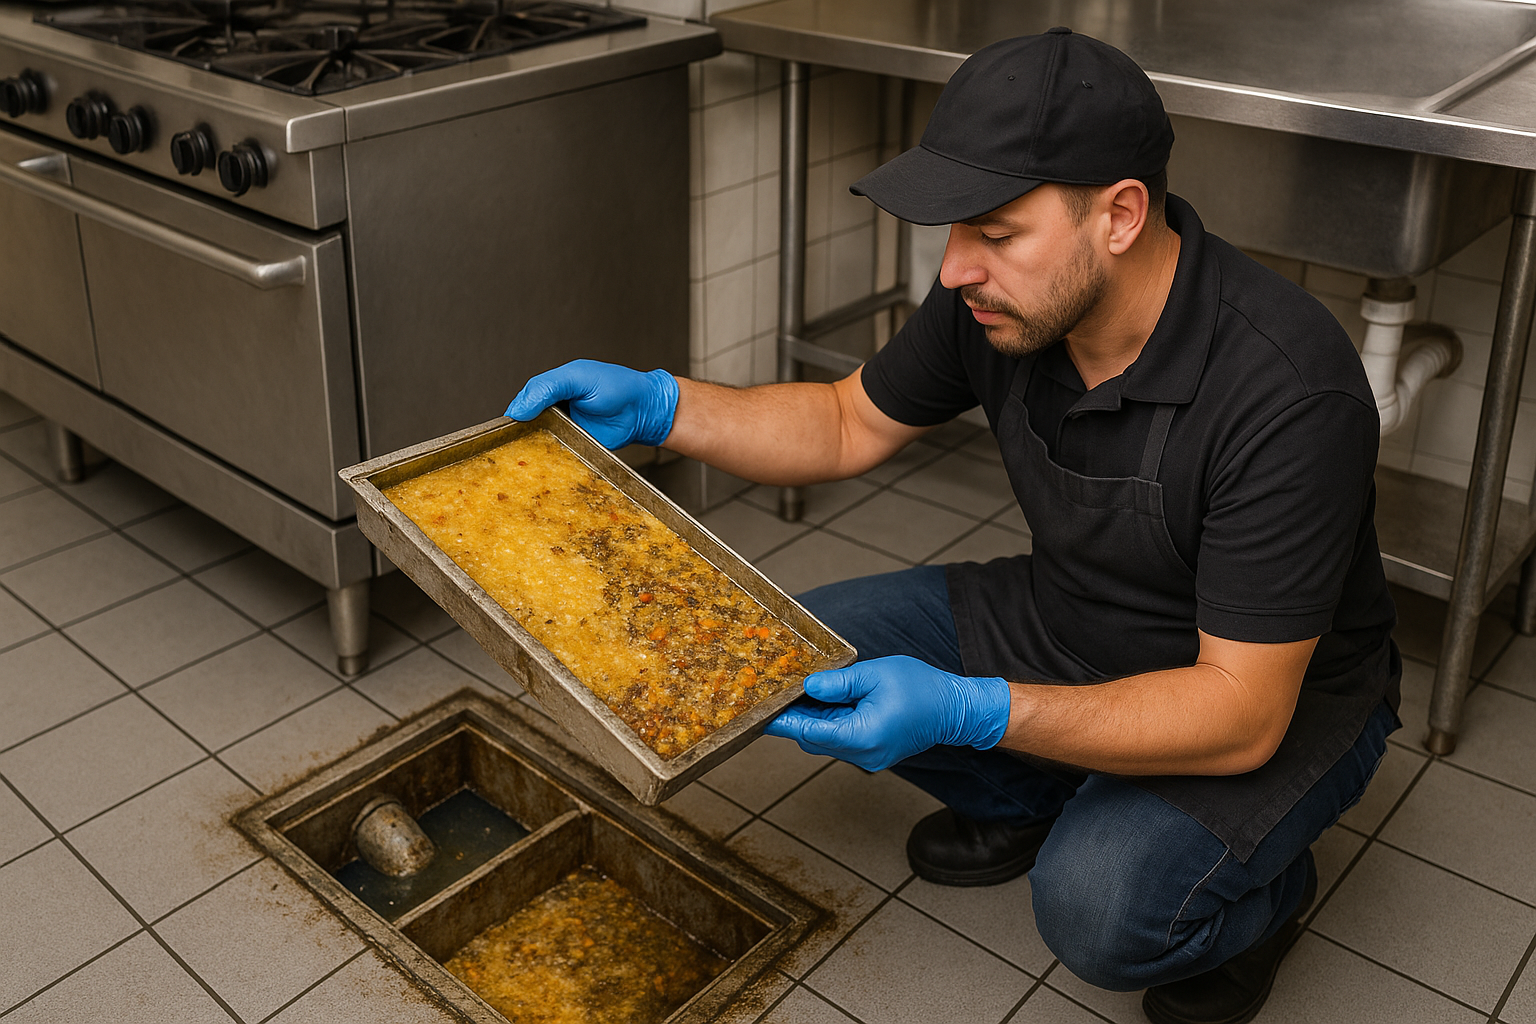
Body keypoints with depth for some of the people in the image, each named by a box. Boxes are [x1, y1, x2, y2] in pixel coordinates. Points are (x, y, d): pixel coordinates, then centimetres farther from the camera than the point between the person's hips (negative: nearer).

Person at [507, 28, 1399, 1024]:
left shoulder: (1290, 392, -35)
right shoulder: (1004, 298, -15)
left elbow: (1241, 715, -33)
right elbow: (850, 424, 2)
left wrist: (966, 710, -42)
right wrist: (655, 404, -13)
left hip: (1280, 696, -5)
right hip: (1066, 619, 6)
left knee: (1099, 904, -32)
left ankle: (1265, 889, 4)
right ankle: (1030, 802, 15)